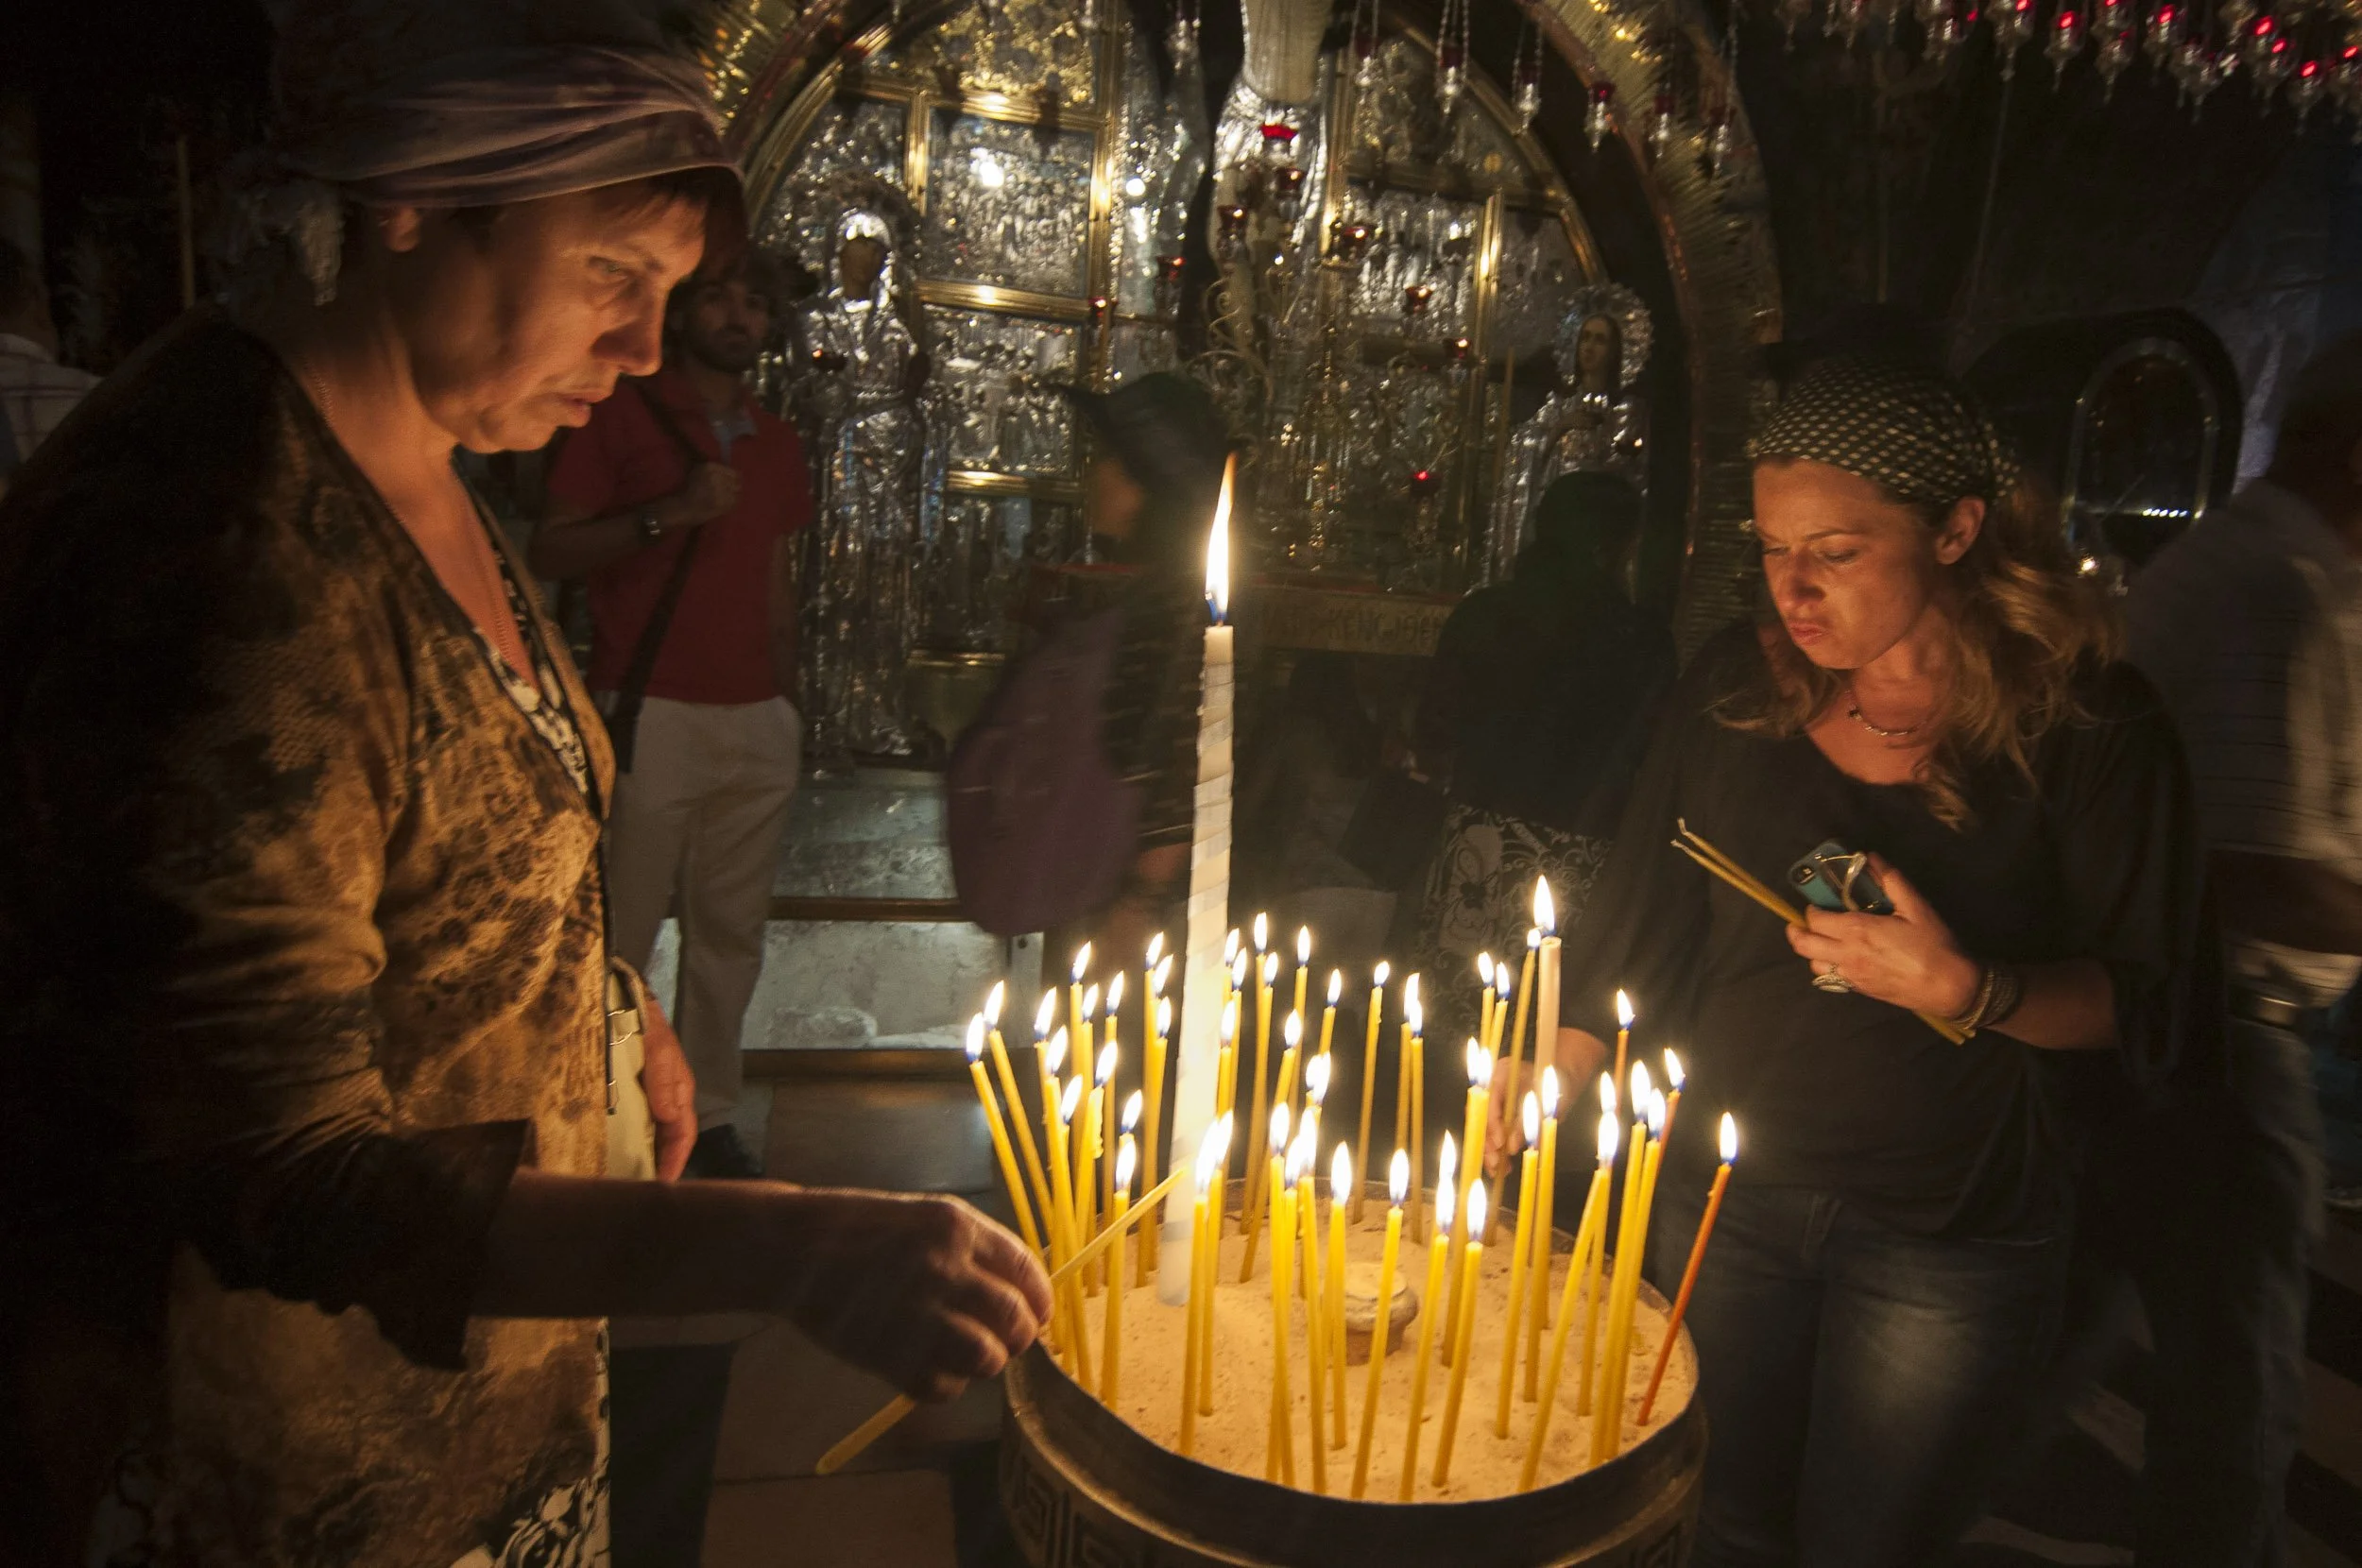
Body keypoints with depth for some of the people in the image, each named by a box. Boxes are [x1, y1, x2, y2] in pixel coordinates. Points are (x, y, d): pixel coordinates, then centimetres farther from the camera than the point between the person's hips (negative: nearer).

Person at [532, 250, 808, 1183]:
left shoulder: (777, 444, 18)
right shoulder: (623, 417, 3)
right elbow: (550, 554, -3)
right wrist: (667, 514, -15)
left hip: (757, 723, 5)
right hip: (651, 715, -5)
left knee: (731, 930, 6)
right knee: (620, 936, -3)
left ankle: (708, 1116, 16)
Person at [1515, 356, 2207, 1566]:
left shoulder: (2087, 726, -12)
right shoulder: (1737, 685, -3)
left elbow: (2148, 1005, -7)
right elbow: (1638, 919, 4)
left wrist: (1965, 989, -25)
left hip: (1949, 1242, -2)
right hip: (1720, 1193, 3)